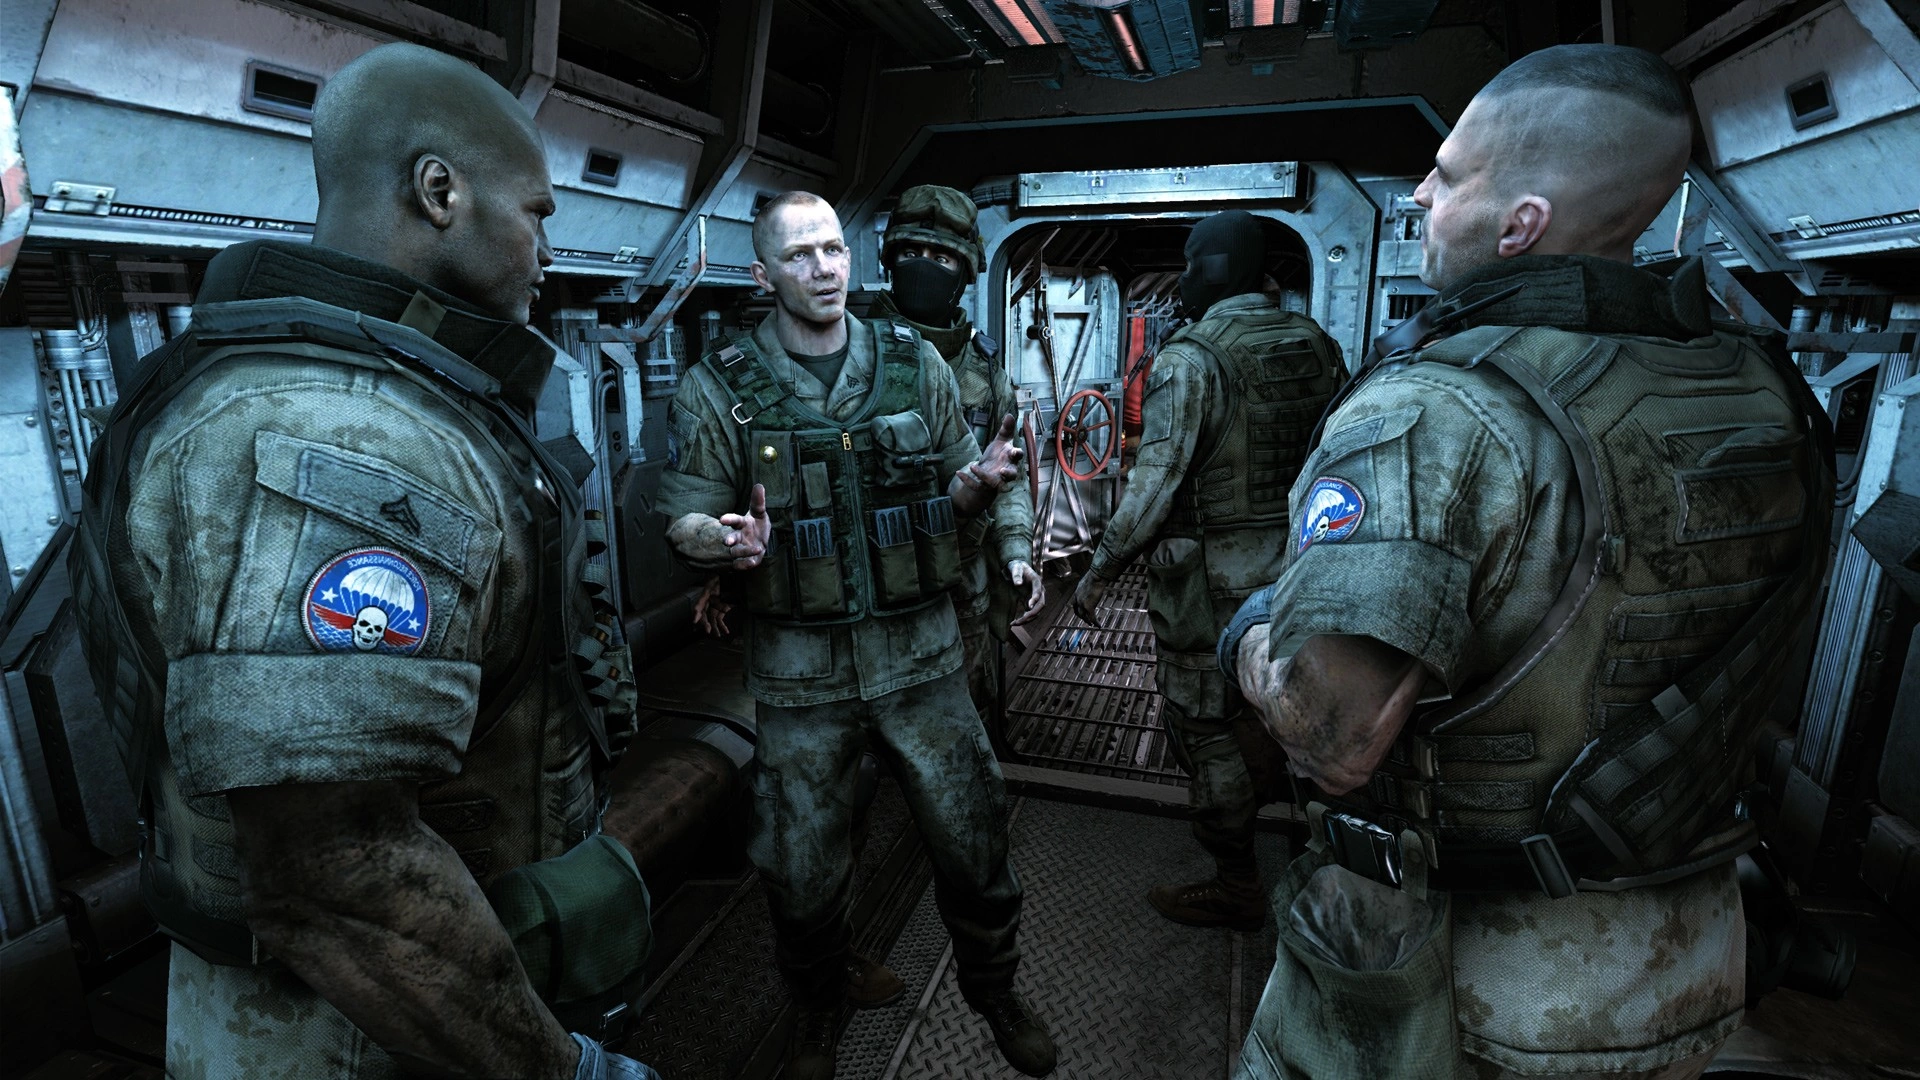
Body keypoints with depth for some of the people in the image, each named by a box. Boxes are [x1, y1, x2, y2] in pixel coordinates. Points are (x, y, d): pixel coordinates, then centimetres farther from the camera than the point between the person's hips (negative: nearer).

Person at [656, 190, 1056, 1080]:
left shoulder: (916, 363, 3)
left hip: (920, 655, 2)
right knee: (801, 868, 14)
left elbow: (954, 490, 9)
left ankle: (994, 988, 43)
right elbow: (684, 519, -2)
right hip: (800, 671, -1)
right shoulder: (718, 389, -3)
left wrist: (980, 482, -13)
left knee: (973, 838, 13)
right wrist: (725, 538, -24)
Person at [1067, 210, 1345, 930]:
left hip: (1211, 584, -7)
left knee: (1206, 732, 7)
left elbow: (1154, 484, -20)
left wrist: (1101, 570, -11)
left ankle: (1235, 889, 22)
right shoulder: (1317, 345, 5)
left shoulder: (1190, 358, -16)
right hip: (1296, 571, 7)